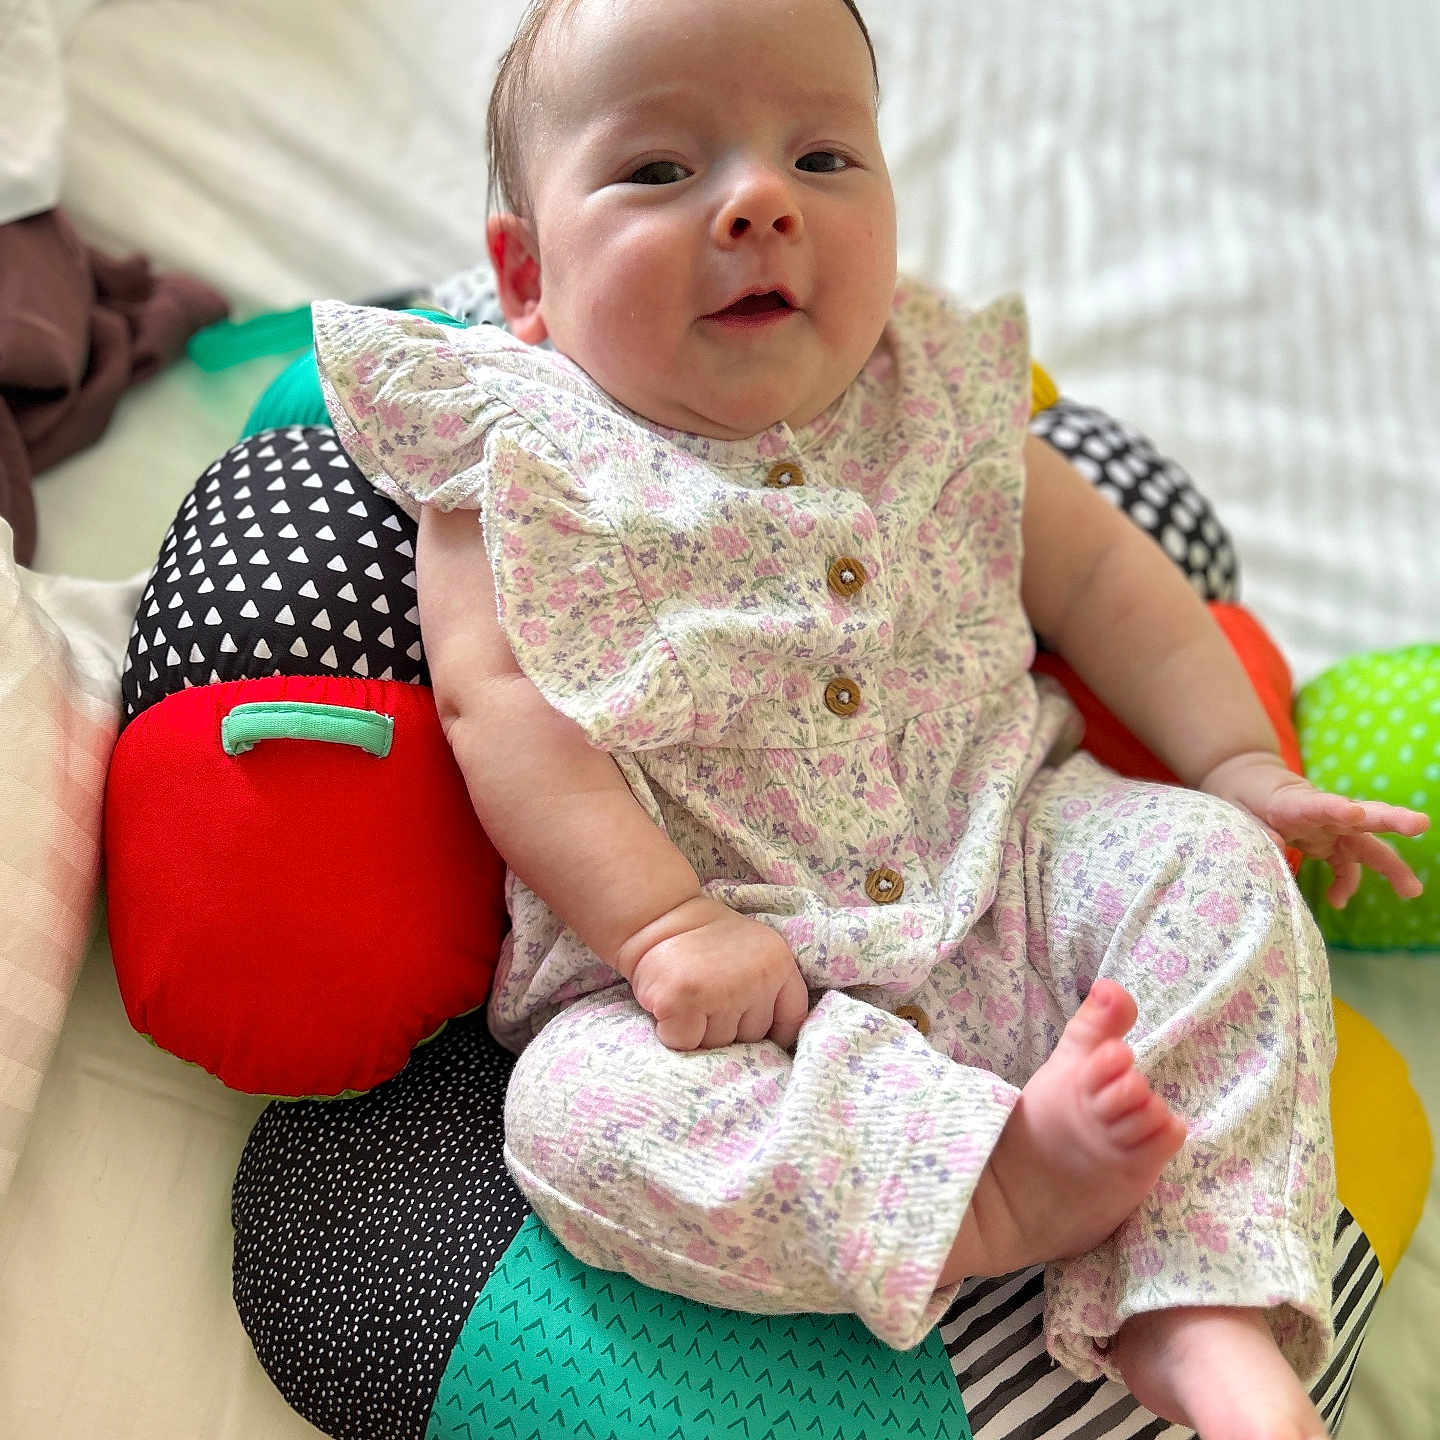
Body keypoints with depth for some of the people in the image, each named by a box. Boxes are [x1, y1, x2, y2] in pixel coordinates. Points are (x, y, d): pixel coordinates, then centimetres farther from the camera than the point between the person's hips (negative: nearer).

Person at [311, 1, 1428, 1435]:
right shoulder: (521, 454, -3)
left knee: (1208, 863, -17)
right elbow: (499, 700, -14)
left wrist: (1243, 768, 4)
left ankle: (1199, 1317, -21)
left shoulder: (936, 396, 8)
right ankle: (1000, 1184, -29)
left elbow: (1101, 574, 15)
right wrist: (667, 924, -25)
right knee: (581, 1107, -30)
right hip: (703, 976, -3)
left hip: (1007, 876, 4)